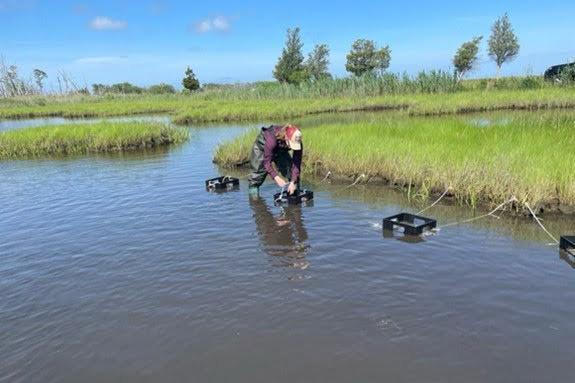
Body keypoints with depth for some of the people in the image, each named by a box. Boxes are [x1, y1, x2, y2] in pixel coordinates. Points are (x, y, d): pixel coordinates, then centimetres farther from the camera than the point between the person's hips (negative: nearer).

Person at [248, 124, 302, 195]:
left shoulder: (297, 143, -34)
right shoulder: (272, 139, -45)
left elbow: (297, 163, -28)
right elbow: (267, 162, -39)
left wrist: (293, 182, -35)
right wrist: (276, 178, -48)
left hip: (280, 149, 3)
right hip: (263, 146, -3)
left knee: (290, 166, -8)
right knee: (260, 169, -8)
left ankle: (296, 190, 5)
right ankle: (253, 188, 13)